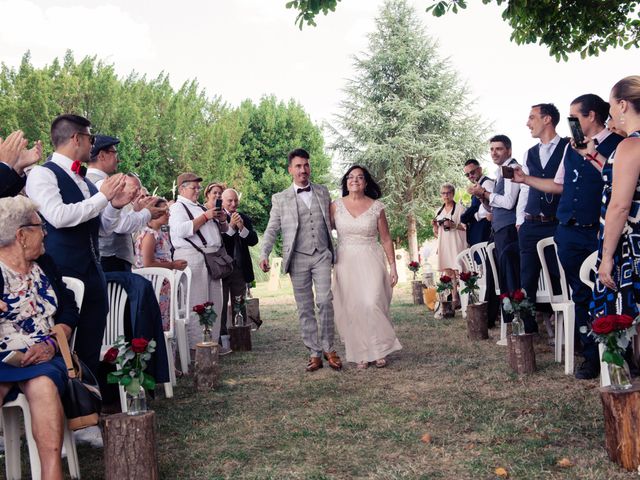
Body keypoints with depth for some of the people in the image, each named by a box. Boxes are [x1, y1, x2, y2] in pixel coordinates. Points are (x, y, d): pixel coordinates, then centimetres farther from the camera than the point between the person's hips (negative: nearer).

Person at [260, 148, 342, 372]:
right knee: (305, 308, 3)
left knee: (325, 301, -12)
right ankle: (314, 353, 10)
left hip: (322, 255, 0)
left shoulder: (323, 192, 13)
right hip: (298, 259, 0)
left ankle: (328, 348, 2)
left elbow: (333, 221, 20)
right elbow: (272, 229, 4)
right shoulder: (280, 198, 7)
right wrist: (264, 255, -8)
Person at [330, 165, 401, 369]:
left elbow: (386, 239, 5)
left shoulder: (376, 207, 1)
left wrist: (393, 266, 2)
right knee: (351, 308, 1)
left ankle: (380, 349, 4)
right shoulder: (336, 206, 3)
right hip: (346, 263, 2)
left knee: (371, 304, -14)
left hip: (371, 262, -2)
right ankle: (361, 354, 12)